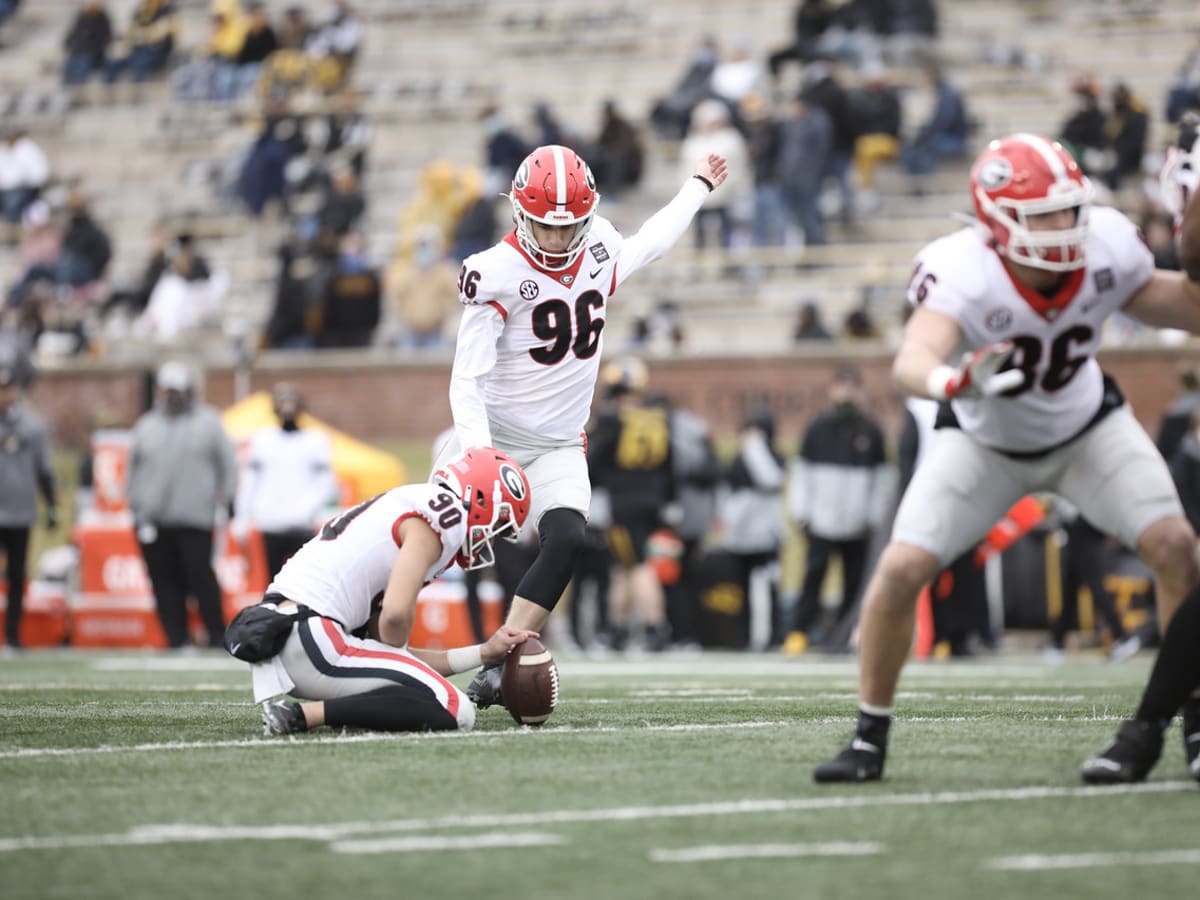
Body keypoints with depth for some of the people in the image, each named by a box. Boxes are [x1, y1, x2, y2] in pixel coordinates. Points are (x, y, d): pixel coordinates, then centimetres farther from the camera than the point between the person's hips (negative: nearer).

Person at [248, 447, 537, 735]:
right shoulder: (443, 515, -4)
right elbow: (396, 613, -18)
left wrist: (485, 653, 24)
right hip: (309, 643, -10)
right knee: (455, 712, -11)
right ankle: (303, 715, -18)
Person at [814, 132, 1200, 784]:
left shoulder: (1107, 248, -25)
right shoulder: (961, 272, -36)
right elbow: (911, 362, -56)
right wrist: (955, 383, -76)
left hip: (1085, 429, 2)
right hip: (984, 440, -2)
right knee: (901, 569, -15)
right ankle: (869, 740, 2)